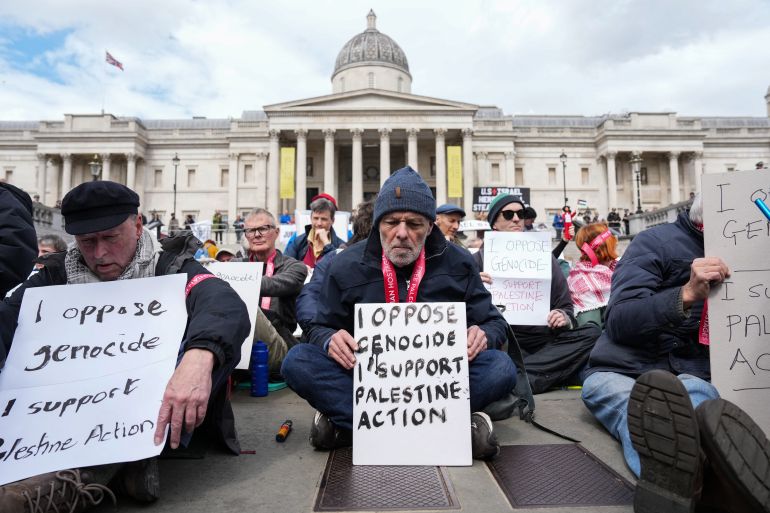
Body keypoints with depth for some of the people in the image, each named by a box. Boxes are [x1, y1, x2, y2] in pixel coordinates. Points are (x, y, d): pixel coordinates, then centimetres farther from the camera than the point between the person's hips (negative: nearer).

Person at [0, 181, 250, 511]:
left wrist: (199, 356, -47)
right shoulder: (56, 276, 8)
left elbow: (227, 306, -26)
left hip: (162, 403, -2)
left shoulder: (171, 268, -5)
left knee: (216, 338, -26)